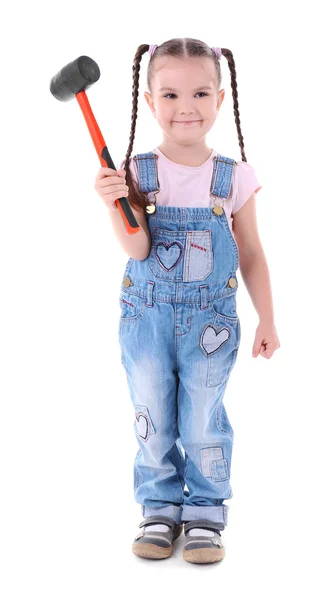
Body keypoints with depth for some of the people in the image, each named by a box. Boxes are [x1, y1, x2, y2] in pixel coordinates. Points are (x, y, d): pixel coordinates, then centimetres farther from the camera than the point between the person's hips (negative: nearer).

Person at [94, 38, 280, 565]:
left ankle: (206, 512, 27)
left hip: (210, 322, 0)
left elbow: (251, 254, 3)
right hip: (146, 319, 1)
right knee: (153, 424, 12)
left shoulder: (234, 177, -4)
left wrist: (267, 321, 5)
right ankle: (161, 509, 30)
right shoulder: (135, 173, -7)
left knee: (204, 426, 9)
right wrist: (114, 204, -32)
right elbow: (137, 249, -15)